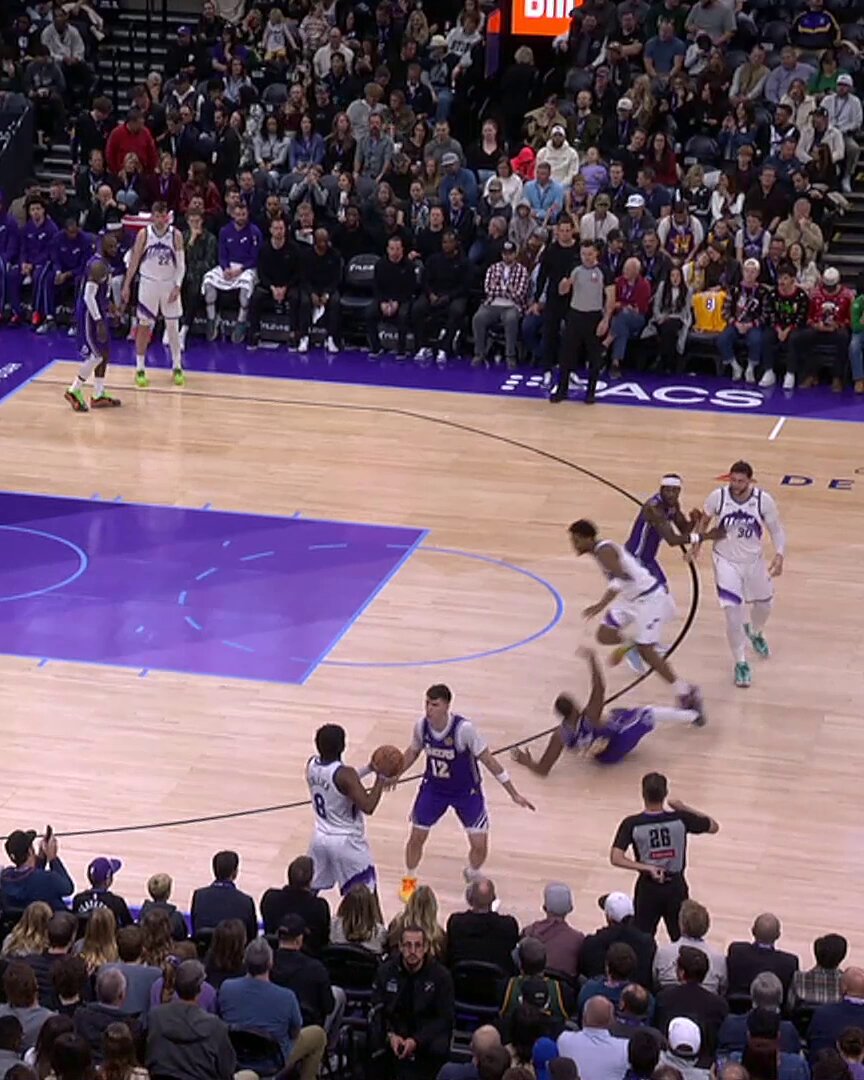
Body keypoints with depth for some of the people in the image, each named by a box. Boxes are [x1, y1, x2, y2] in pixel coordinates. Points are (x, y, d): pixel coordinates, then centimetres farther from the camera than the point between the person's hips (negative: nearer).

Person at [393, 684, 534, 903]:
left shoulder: (464, 729, -31)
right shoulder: (421, 725, -18)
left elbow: (488, 760, -22)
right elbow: (413, 751, 5)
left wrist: (514, 793, -18)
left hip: (466, 791, -3)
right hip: (433, 788, 3)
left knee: (480, 845, -2)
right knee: (416, 836, 5)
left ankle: (472, 874, 32)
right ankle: (409, 881, 32)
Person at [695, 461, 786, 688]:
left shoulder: (764, 500, -20)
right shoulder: (718, 497, -19)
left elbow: (776, 530, -9)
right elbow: (704, 520, 2)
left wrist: (779, 555, -24)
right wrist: (696, 544, -3)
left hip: (754, 561, 2)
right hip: (726, 561, -2)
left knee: (764, 605, 22)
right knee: (734, 614, -11)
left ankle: (755, 633, 57)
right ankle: (740, 663, 8)